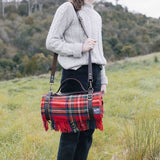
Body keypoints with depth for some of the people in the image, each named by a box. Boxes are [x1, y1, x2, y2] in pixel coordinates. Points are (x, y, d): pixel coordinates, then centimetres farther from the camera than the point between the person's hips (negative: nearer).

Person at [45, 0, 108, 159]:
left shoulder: (97, 16, 20)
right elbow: (51, 42, -7)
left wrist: (103, 80, 18)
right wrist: (80, 48, -16)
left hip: (94, 73, 7)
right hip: (75, 73, -7)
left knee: (89, 128, 8)